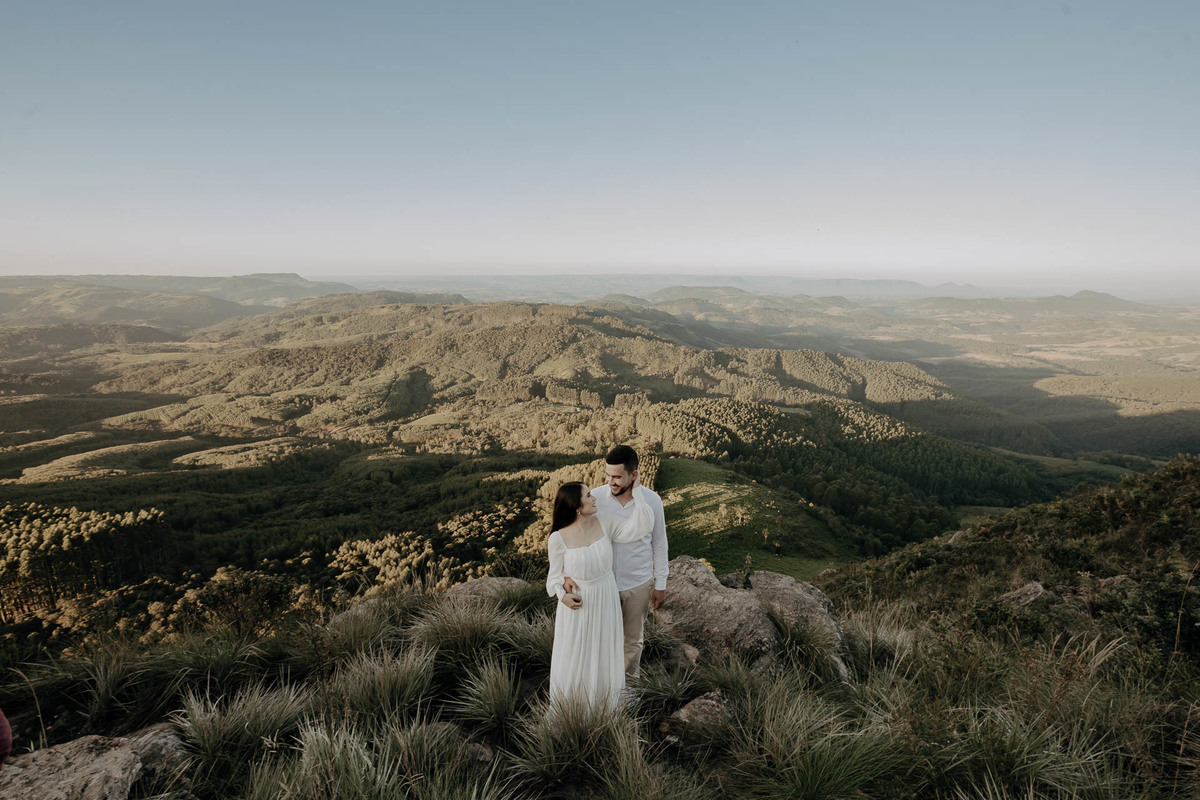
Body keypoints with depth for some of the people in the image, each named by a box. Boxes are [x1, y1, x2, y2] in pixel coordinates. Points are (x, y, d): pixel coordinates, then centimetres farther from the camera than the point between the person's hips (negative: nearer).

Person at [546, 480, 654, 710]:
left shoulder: (605, 523, -14)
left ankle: (601, 702, 48)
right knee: (573, 659, 18)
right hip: (576, 605, -2)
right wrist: (563, 595, -24)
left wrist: (636, 488, -25)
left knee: (603, 655, 20)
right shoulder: (558, 539, -20)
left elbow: (641, 525, -21)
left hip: (605, 602, 2)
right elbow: (556, 574, -5)